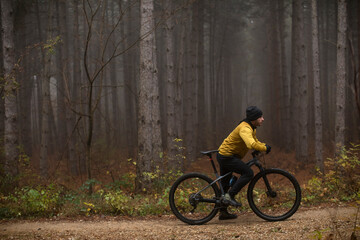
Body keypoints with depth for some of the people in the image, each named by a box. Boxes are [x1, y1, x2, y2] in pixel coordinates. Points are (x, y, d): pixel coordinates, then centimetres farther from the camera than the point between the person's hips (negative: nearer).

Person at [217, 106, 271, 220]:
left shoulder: (251, 128, 9)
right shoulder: (245, 128, -25)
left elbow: (255, 141, 23)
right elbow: (251, 144, -42)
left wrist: (265, 146, 3)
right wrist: (265, 148, -28)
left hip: (224, 156, 11)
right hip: (227, 157, -11)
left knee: (225, 184, 17)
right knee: (248, 173, -19)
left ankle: (223, 212, 27)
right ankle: (229, 196, -17)